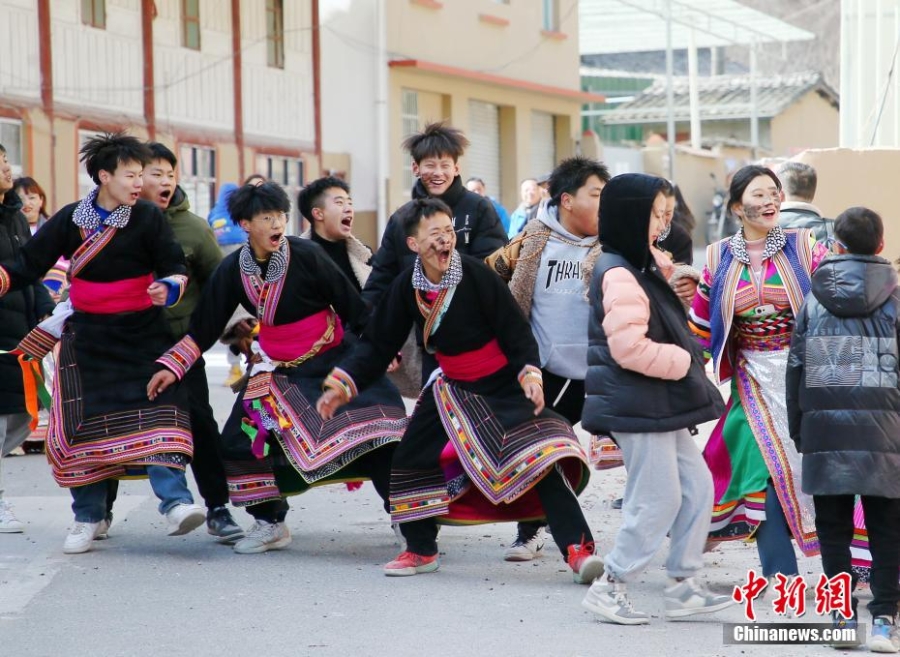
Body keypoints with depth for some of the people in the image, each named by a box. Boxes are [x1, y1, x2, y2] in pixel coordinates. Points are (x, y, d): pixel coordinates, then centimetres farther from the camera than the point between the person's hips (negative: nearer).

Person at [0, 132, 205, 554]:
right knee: (84, 423, 0)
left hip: (142, 333, -2)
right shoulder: (70, 220, 0)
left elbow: (175, 269, -5)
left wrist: (168, 289, -27)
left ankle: (175, 502, -23)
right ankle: (89, 516, 12)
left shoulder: (148, 218, -4)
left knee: (158, 409, -18)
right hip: (87, 336, 2)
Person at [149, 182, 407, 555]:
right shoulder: (233, 271, -6)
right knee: (244, 439, -2)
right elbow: (204, 329, 4)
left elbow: (353, 307, -10)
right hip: (278, 371, 4)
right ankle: (270, 525, 15)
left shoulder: (307, 255, -16)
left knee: (374, 427, -17)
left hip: (333, 360, -4)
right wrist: (172, 366, -2)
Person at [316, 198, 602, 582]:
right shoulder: (407, 287, -7)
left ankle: (578, 550, -21)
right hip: (452, 389, 6)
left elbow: (515, 330, -16)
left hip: (504, 387, -6)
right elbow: (378, 344, 1)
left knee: (540, 457, -22)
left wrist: (530, 374, -31)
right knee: (411, 457, 7)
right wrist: (344, 383, -9)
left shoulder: (475, 274, -20)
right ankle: (421, 550, 26)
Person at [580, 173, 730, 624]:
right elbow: (630, 348, -25)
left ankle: (683, 587, 16)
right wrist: (682, 362, -14)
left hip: (659, 404, 10)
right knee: (658, 499, -6)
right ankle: (610, 589, 4)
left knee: (696, 486, 10)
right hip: (636, 407, -10)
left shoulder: (639, 270, 14)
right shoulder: (618, 276, -18)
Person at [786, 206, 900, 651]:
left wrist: (797, 429, 15)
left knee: (833, 527, 7)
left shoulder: (815, 298, 7)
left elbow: (796, 366, 8)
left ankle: (842, 618, 6)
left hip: (825, 422, 1)